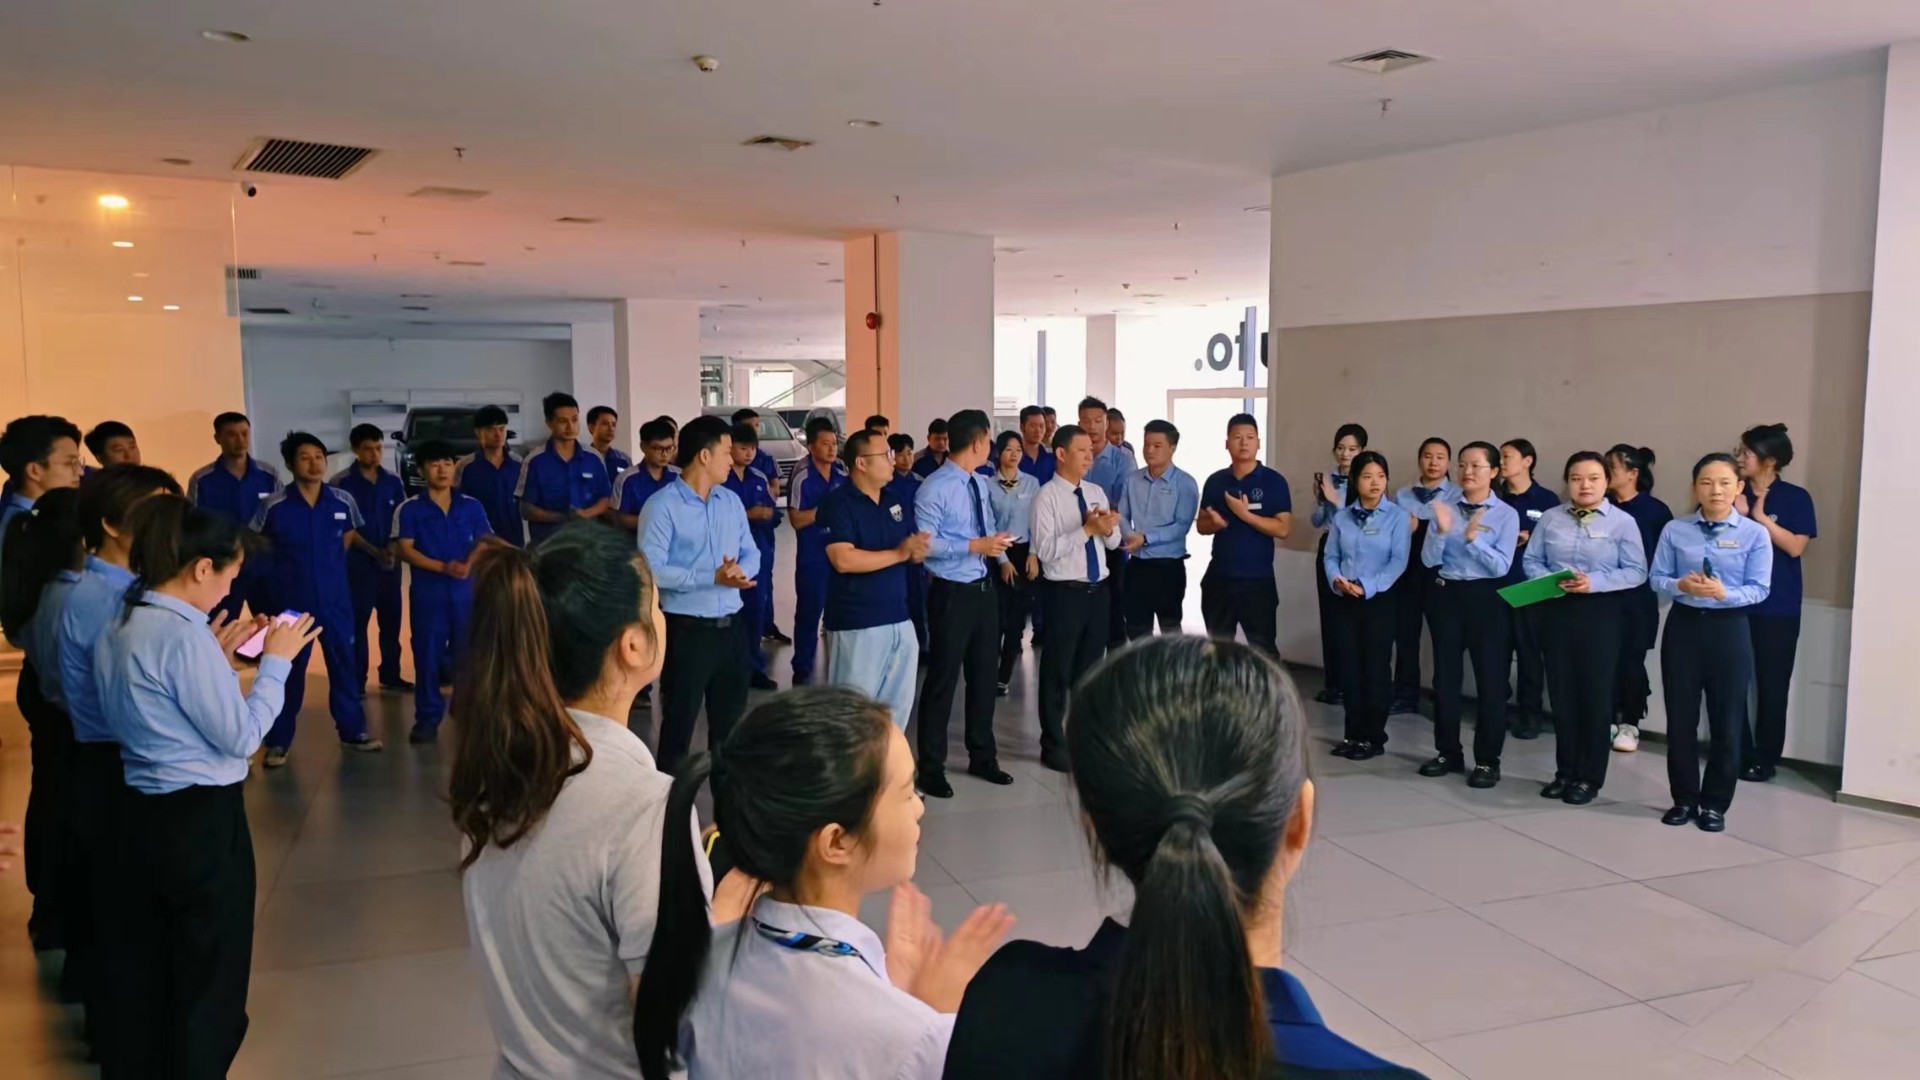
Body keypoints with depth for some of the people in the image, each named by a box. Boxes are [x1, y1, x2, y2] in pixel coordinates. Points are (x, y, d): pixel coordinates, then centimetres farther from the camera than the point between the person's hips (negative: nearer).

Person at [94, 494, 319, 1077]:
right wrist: (276, 661, -8)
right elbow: (240, 735, -17)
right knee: (207, 975, 9)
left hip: (135, 813, 9)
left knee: (138, 967, 21)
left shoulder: (119, 627, 6)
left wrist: (216, 653, 11)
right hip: (199, 821, -9)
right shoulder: (184, 634, -22)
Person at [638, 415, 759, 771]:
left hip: (732, 626, 7)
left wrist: (739, 571, -13)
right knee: (679, 724, 4)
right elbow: (651, 569, -20)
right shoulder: (662, 506, -11)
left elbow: (751, 554, 11)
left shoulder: (732, 501, 10)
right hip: (687, 630, -6)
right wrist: (713, 577, -24)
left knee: (731, 721, 17)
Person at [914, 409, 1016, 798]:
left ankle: (982, 757, 33)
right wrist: (975, 546, -24)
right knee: (943, 679, 1)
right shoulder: (934, 488, -17)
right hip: (952, 593, -8)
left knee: (984, 674, 17)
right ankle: (931, 768, 15)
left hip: (984, 588, 8)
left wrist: (999, 550, -3)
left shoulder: (980, 484, 9)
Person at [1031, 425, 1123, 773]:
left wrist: (1108, 528, -12)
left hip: (1099, 589, 6)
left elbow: (1114, 542, 10)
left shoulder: (1096, 492, 9)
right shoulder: (1046, 496, -11)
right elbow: (1045, 549, -20)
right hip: (1065, 592, -6)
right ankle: (1054, 744, 17)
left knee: (1090, 667, 17)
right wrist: (1086, 529, -23)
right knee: (1058, 670, 4)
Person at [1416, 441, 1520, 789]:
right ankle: (1448, 752, 24)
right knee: (1445, 676, 12)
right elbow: (1429, 559, -4)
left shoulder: (1506, 514, -6)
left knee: (1490, 679, 1)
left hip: (1485, 598, -3)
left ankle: (1487, 760, 10)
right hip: (1446, 594, 3)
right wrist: (1441, 531, -21)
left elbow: (1501, 566, -13)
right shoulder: (1444, 506, 1)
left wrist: (1474, 539, -25)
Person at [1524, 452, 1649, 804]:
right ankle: (1565, 771, 20)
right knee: (1562, 693, 9)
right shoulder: (1550, 518, 7)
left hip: (1601, 613, -3)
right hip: (1557, 610, 3)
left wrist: (1595, 582, -20)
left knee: (1595, 694, 2)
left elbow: (1636, 572, -8)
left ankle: (1589, 777, 12)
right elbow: (1531, 561, 6)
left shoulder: (1622, 522, -3)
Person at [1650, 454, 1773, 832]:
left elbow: (1759, 588, -7)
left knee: (1727, 720, 5)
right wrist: (1681, 585, -19)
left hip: (1729, 629, -1)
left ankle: (1715, 803, 18)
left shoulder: (1755, 534, -5)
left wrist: (1724, 593, -25)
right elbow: (1656, 577, 0)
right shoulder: (1674, 530, 0)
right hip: (1683, 625, 2)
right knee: (1680, 717, 7)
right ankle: (1684, 798, 21)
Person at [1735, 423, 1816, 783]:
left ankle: (1764, 758, 13)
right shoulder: (1734, 494, 5)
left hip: (1777, 607, -2)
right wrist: (1738, 515, -12)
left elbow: (1796, 547, -12)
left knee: (1771, 684, 3)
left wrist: (1760, 517, -14)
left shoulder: (1795, 498, -2)